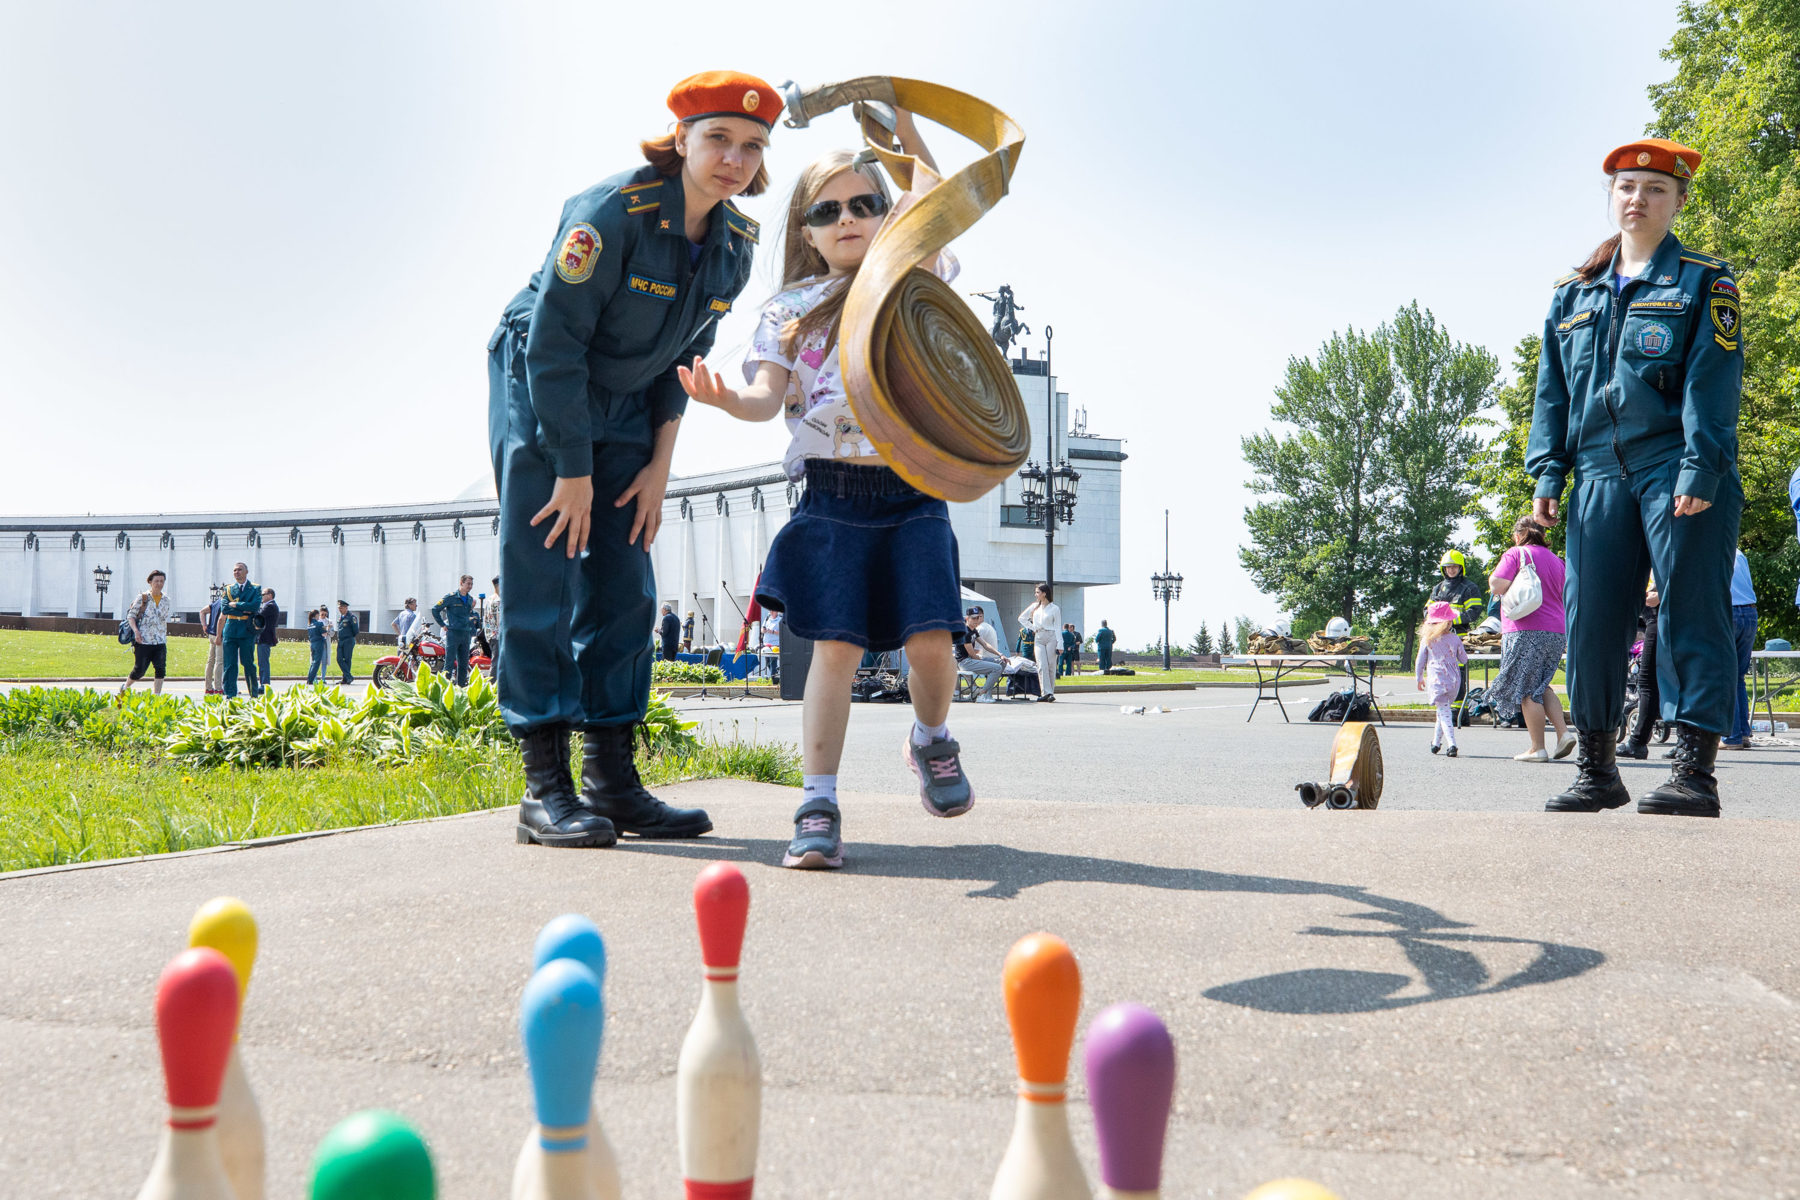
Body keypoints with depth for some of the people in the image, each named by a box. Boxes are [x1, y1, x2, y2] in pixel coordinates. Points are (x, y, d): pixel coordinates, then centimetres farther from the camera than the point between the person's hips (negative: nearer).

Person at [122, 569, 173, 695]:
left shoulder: (166, 601, 12)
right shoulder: (142, 597, 0)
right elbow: (131, 615, 0)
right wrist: (135, 630, -14)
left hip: (160, 642, 3)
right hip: (143, 641, -3)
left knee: (161, 669, -11)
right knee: (139, 670, 0)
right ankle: (125, 687, 28)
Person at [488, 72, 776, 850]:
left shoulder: (735, 244, -4)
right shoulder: (611, 213, -24)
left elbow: (683, 356, 7)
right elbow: (554, 341, -22)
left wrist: (659, 464, 1)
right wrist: (574, 471, -20)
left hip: (623, 408, 7)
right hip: (539, 395, -6)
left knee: (624, 592, 3)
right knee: (542, 586, -9)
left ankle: (612, 778, 8)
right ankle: (545, 786, -7)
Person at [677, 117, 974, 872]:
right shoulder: (790, 309, 7)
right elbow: (768, 397, -4)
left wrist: (903, 129, -5)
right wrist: (728, 399, -26)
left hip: (913, 494, 1)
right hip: (832, 498, -1)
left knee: (929, 638, -9)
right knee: (836, 645, -7)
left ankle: (931, 739, 23)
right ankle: (818, 806, -4)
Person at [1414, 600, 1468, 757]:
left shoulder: (1427, 640, -2)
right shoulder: (1455, 639, 0)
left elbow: (1420, 662, 4)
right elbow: (1464, 659, 10)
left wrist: (1419, 678, 18)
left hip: (1436, 679, -2)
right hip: (1453, 679, 2)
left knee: (1443, 712, -5)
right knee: (1444, 710, 18)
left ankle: (1452, 745, -19)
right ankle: (1436, 742, 26)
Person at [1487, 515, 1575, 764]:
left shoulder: (1516, 554, -4)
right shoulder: (1555, 560, 17)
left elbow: (1498, 585, -15)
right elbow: (1563, 596, 22)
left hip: (1526, 631, -7)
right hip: (1557, 631, 7)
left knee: (1526, 690, -2)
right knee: (1540, 686, 18)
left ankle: (1537, 748, -5)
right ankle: (1563, 732, 1)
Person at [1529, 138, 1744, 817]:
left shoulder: (1704, 283, 5)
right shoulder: (1574, 296, 18)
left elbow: (1712, 381, -5)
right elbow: (1553, 390, 17)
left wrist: (1699, 469, -16)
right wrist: (1548, 474, 7)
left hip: (1680, 475, -4)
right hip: (1600, 478, 4)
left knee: (1690, 617, -6)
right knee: (1590, 621, 2)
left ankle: (1695, 773, -6)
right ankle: (1596, 770, 10)